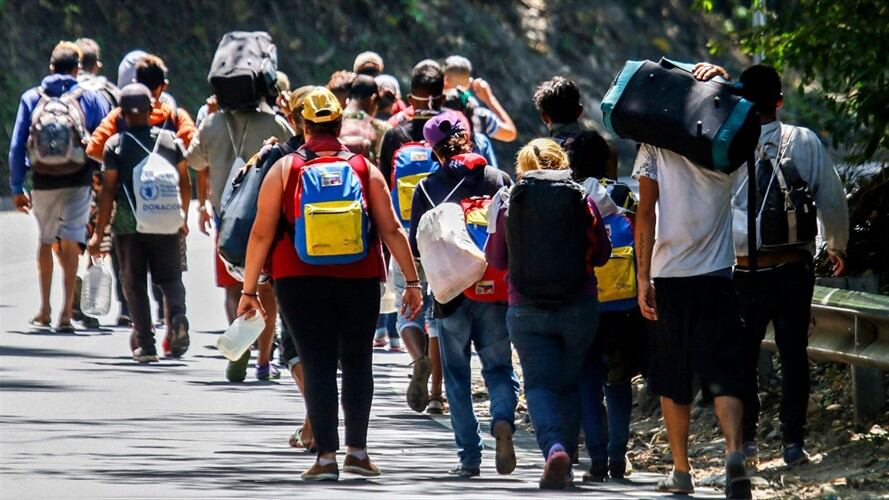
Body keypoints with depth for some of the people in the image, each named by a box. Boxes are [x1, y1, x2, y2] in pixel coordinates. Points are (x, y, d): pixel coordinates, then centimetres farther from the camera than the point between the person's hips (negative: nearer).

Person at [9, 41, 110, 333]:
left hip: (43, 180, 1)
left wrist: (17, 188, 7)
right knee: (70, 243, -3)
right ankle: (66, 312, -12)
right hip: (78, 180, -1)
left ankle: (44, 311, 22)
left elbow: (17, 146, 4)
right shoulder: (91, 98, 3)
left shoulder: (31, 98, 7)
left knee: (45, 241, 17)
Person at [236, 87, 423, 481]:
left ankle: (326, 456, -4)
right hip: (359, 282, 1)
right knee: (357, 362, 12)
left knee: (317, 365, 0)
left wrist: (249, 289, 5)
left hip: (300, 282, -1)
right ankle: (357, 449, 8)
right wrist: (412, 281, 6)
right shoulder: (365, 169, 5)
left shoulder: (284, 169, 2)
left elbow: (261, 234, 0)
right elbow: (391, 230, 2)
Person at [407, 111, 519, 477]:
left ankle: (469, 457, 4)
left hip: (451, 293, -1)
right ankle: (503, 420, -20)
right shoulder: (499, 180, -1)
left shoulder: (428, 188, -3)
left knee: (457, 375, 8)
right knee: (499, 367, 10)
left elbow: (416, 247, -2)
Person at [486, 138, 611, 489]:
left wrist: (494, 225, 21)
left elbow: (497, 261, 8)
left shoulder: (509, 205, -1)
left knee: (539, 384, 0)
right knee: (568, 384, 14)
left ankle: (554, 447, -27)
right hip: (579, 308, 1)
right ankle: (565, 465, 9)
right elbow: (602, 254, 8)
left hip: (526, 311, -1)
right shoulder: (582, 201, -1)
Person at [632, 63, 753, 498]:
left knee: (672, 379, 11)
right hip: (717, 271, 0)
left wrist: (644, 278, -4)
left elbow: (645, 213, -5)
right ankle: (734, 450, -25)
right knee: (724, 372, -2)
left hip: (670, 273, 0)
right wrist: (721, 80, 12)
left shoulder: (655, 144, -1)